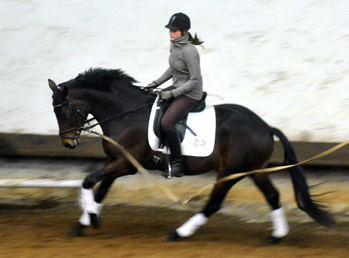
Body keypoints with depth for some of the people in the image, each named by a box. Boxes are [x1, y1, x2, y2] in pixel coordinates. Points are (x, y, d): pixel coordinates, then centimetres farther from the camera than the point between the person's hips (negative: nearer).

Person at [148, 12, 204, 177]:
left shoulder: (189, 51, -24)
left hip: (191, 94, -10)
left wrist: (172, 94, -23)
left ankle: (177, 164, -14)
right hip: (177, 88, 10)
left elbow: (195, 80, -24)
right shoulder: (175, 46, 3)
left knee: (166, 122, -25)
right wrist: (157, 83, 11)